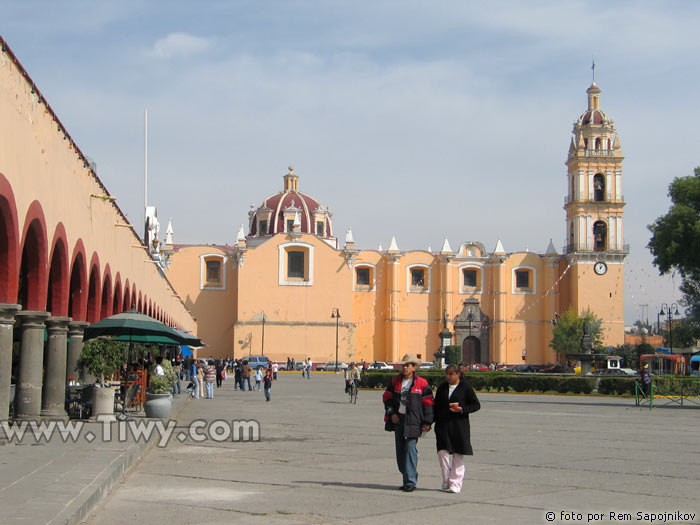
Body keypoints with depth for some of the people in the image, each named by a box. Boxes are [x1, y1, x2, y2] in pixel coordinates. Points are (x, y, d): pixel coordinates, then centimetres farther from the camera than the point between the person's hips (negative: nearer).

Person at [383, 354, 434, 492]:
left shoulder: (422, 384, -2)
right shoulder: (395, 382, 10)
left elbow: (428, 403, -1)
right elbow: (387, 398, 14)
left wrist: (427, 422, -5)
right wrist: (391, 413, -1)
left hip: (413, 421, -5)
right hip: (398, 420, 5)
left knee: (410, 449, -13)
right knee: (400, 451, 8)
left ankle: (411, 481, -11)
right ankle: (407, 479, 18)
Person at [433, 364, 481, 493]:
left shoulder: (466, 388, -1)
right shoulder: (442, 388, 12)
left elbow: (476, 405, 0)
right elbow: (436, 406, 18)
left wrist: (462, 409, -15)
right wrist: (434, 422, 8)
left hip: (460, 426, -3)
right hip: (443, 425, 3)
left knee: (458, 455, 0)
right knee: (442, 452, -7)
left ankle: (455, 484, 6)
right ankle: (446, 480, 8)